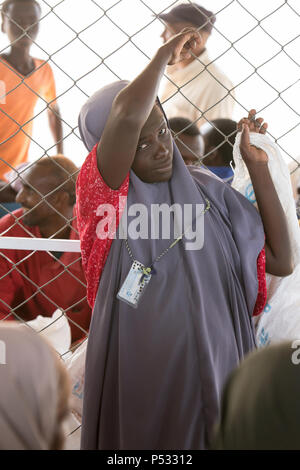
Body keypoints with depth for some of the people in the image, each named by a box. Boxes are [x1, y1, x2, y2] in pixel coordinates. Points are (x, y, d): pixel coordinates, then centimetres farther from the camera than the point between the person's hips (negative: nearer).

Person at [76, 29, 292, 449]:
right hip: (138, 380, -4)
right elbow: (127, 114, -30)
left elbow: (281, 261, 2)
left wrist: (257, 166, 1)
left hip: (212, 373, 4)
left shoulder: (208, 191, 4)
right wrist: (165, 55, -11)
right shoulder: (101, 195, -11)